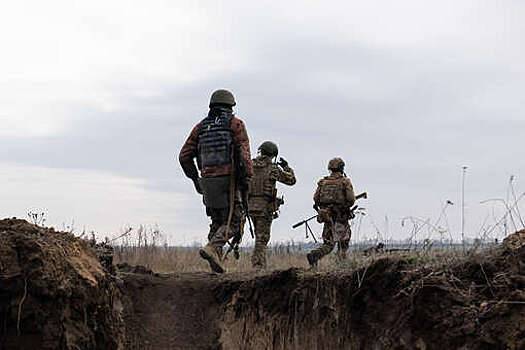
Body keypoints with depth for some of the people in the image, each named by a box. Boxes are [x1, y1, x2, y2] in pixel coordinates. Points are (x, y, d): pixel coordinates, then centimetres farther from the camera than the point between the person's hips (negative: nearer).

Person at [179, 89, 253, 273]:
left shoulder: (201, 127, 14)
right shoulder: (235, 124, 1)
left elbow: (185, 156, 11)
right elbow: (243, 152, -11)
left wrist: (194, 179, 20)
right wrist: (246, 177, -10)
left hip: (207, 180, 5)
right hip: (228, 180, -5)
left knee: (217, 221, 17)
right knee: (233, 222, -1)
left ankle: (216, 259, 8)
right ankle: (212, 248, -23)